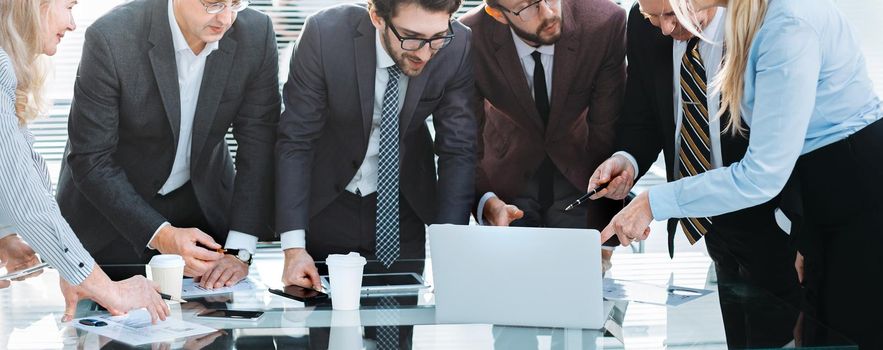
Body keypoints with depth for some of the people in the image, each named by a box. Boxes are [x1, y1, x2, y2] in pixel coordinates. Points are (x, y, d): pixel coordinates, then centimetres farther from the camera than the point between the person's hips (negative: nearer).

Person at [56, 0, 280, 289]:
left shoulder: (256, 34, -18)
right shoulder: (111, 38, -28)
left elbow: (258, 146, -14)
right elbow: (90, 160, -23)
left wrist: (239, 251, -21)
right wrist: (159, 235, -34)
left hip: (203, 205, 3)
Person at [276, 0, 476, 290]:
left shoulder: (458, 47, -22)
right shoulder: (324, 34, -27)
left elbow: (458, 151, -16)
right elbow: (295, 141, -22)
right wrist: (294, 248, -29)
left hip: (405, 206, 2)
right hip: (326, 201, -1)